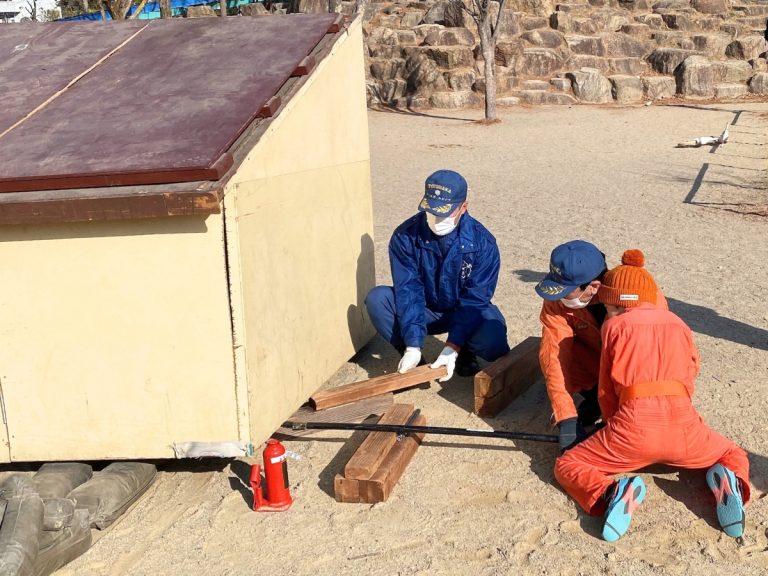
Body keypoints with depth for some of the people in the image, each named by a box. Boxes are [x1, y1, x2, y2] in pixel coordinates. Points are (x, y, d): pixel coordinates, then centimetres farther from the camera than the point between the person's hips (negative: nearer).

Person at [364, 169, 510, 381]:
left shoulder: (483, 242, -20)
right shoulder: (406, 236, -18)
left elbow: (475, 299, -21)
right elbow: (408, 291, -21)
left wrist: (452, 348, -31)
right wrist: (413, 347, -31)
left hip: (467, 312, -1)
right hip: (424, 311, 1)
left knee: (493, 345, -32)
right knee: (377, 299, -25)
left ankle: (464, 352, 4)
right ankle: (410, 356, -7)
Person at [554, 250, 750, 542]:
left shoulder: (615, 326, 10)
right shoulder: (679, 325, 19)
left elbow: (606, 391, 12)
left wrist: (615, 429, 25)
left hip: (634, 425, -3)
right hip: (684, 423, 3)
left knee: (566, 467, 13)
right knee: (735, 456, 32)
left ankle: (613, 493, -20)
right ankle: (729, 483, -6)